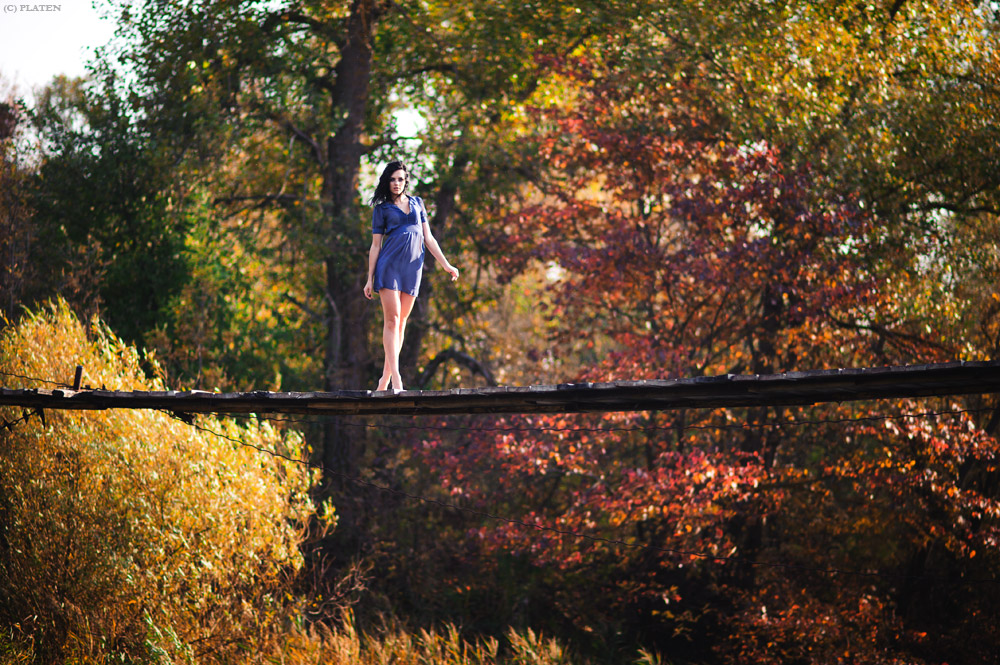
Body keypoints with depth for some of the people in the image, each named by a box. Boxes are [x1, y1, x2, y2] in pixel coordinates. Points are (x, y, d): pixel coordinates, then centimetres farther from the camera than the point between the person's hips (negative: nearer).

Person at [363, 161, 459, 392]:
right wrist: (370, 279, 2)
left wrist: (446, 264, 9)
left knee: (401, 322, 4)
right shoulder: (382, 208, 6)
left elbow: (428, 237, 16)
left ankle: (385, 378, 9)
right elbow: (375, 245, 6)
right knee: (392, 319, -11)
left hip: (412, 267, 3)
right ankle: (396, 378, -17)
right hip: (389, 266, -3)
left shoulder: (417, 203, 15)